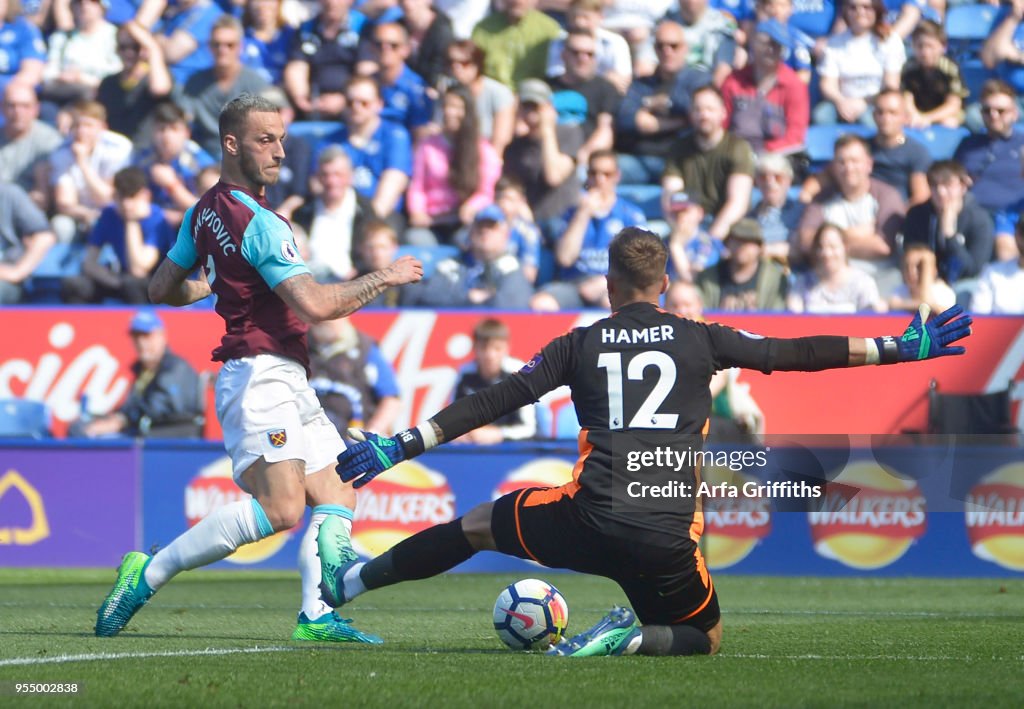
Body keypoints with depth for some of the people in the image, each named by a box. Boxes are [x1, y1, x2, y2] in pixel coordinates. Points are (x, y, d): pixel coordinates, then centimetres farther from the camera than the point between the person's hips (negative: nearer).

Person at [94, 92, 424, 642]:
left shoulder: (205, 212, 14)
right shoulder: (257, 222, -15)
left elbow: (162, 288, 25)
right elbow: (314, 306, -22)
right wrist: (383, 278, -9)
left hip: (288, 387, 11)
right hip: (261, 375, -11)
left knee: (337, 496, 7)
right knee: (280, 509, -22)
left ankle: (316, 614, -4)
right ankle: (149, 574, -15)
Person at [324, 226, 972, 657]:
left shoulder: (580, 345, 11)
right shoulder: (699, 340, 9)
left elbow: (493, 402, 8)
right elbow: (792, 354, 9)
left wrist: (400, 447, 11)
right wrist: (902, 349, 14)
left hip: (587, 519, 1)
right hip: (667, 537, -1)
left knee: (478, 526, 28)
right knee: (706, 637, 24)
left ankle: (347, 583, 31)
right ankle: (636, 639, -9)